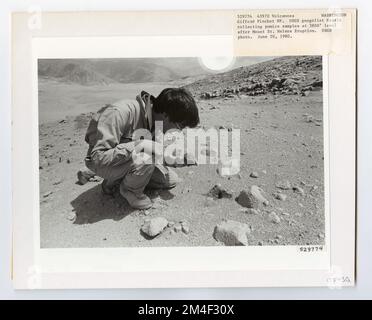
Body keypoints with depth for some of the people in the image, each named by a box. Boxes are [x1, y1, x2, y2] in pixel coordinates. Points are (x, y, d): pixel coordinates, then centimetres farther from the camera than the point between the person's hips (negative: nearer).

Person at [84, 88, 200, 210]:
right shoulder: (121, 112, -34)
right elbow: (99, 157, -37)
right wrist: (140, 145, -42)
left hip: (132, 158, 7)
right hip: (100, 163, -7)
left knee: (171, 180, 4)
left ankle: (116, 180, 10)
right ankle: (130, 189, -2)